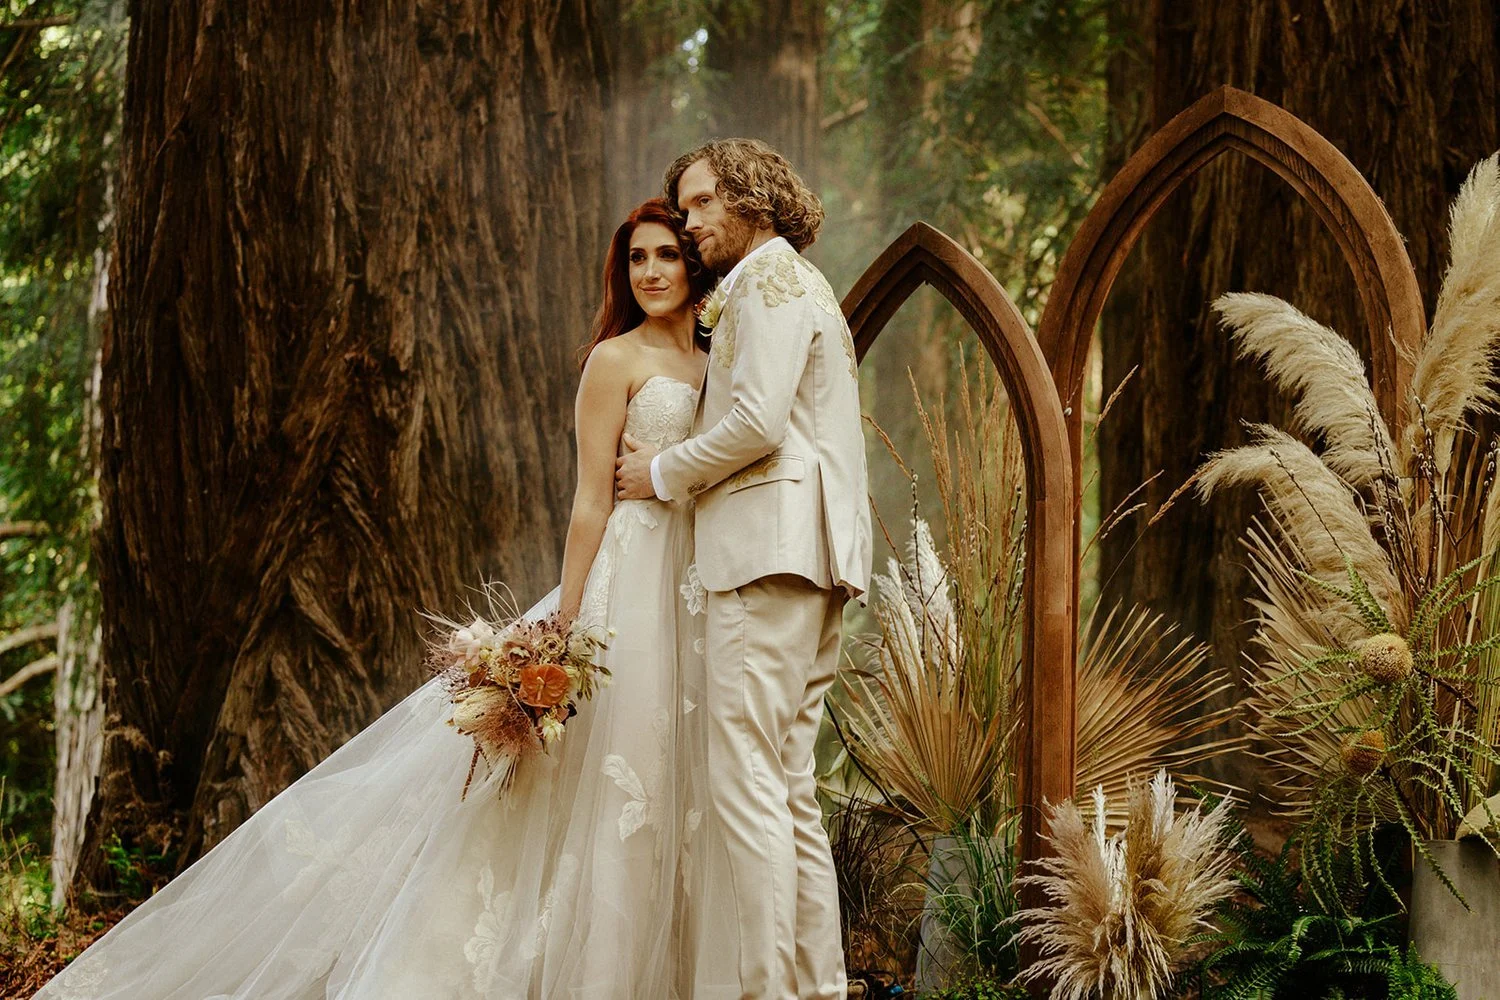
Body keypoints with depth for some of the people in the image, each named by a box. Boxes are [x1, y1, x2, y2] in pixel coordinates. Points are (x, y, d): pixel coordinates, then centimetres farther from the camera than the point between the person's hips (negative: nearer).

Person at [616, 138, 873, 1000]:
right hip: (811, 564, 11)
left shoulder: (771, 277, -4)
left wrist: (664, 471, -3)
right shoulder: (800, 286, 28)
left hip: (772, 553, -11)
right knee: (790, 787, 10)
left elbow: (758, 421, -16)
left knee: (748, 782, -13)